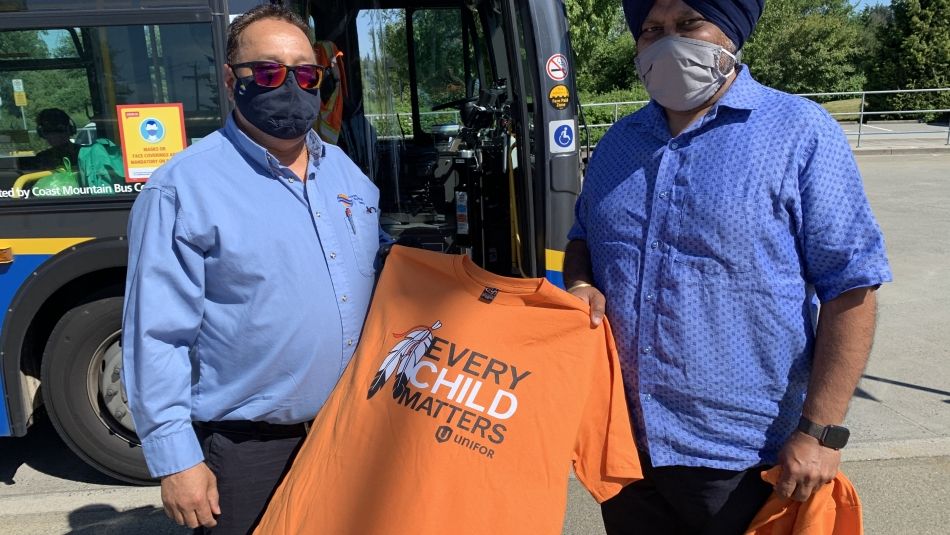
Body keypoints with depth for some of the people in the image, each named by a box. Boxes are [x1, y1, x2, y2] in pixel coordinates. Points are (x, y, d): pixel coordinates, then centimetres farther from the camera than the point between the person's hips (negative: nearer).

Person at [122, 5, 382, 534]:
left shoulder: (346, 170, 6)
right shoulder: (183, 187, -13)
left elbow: (382, 282, 15)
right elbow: (157, 336, -13)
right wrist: (176, 459, -13)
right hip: (247, 447, -5)